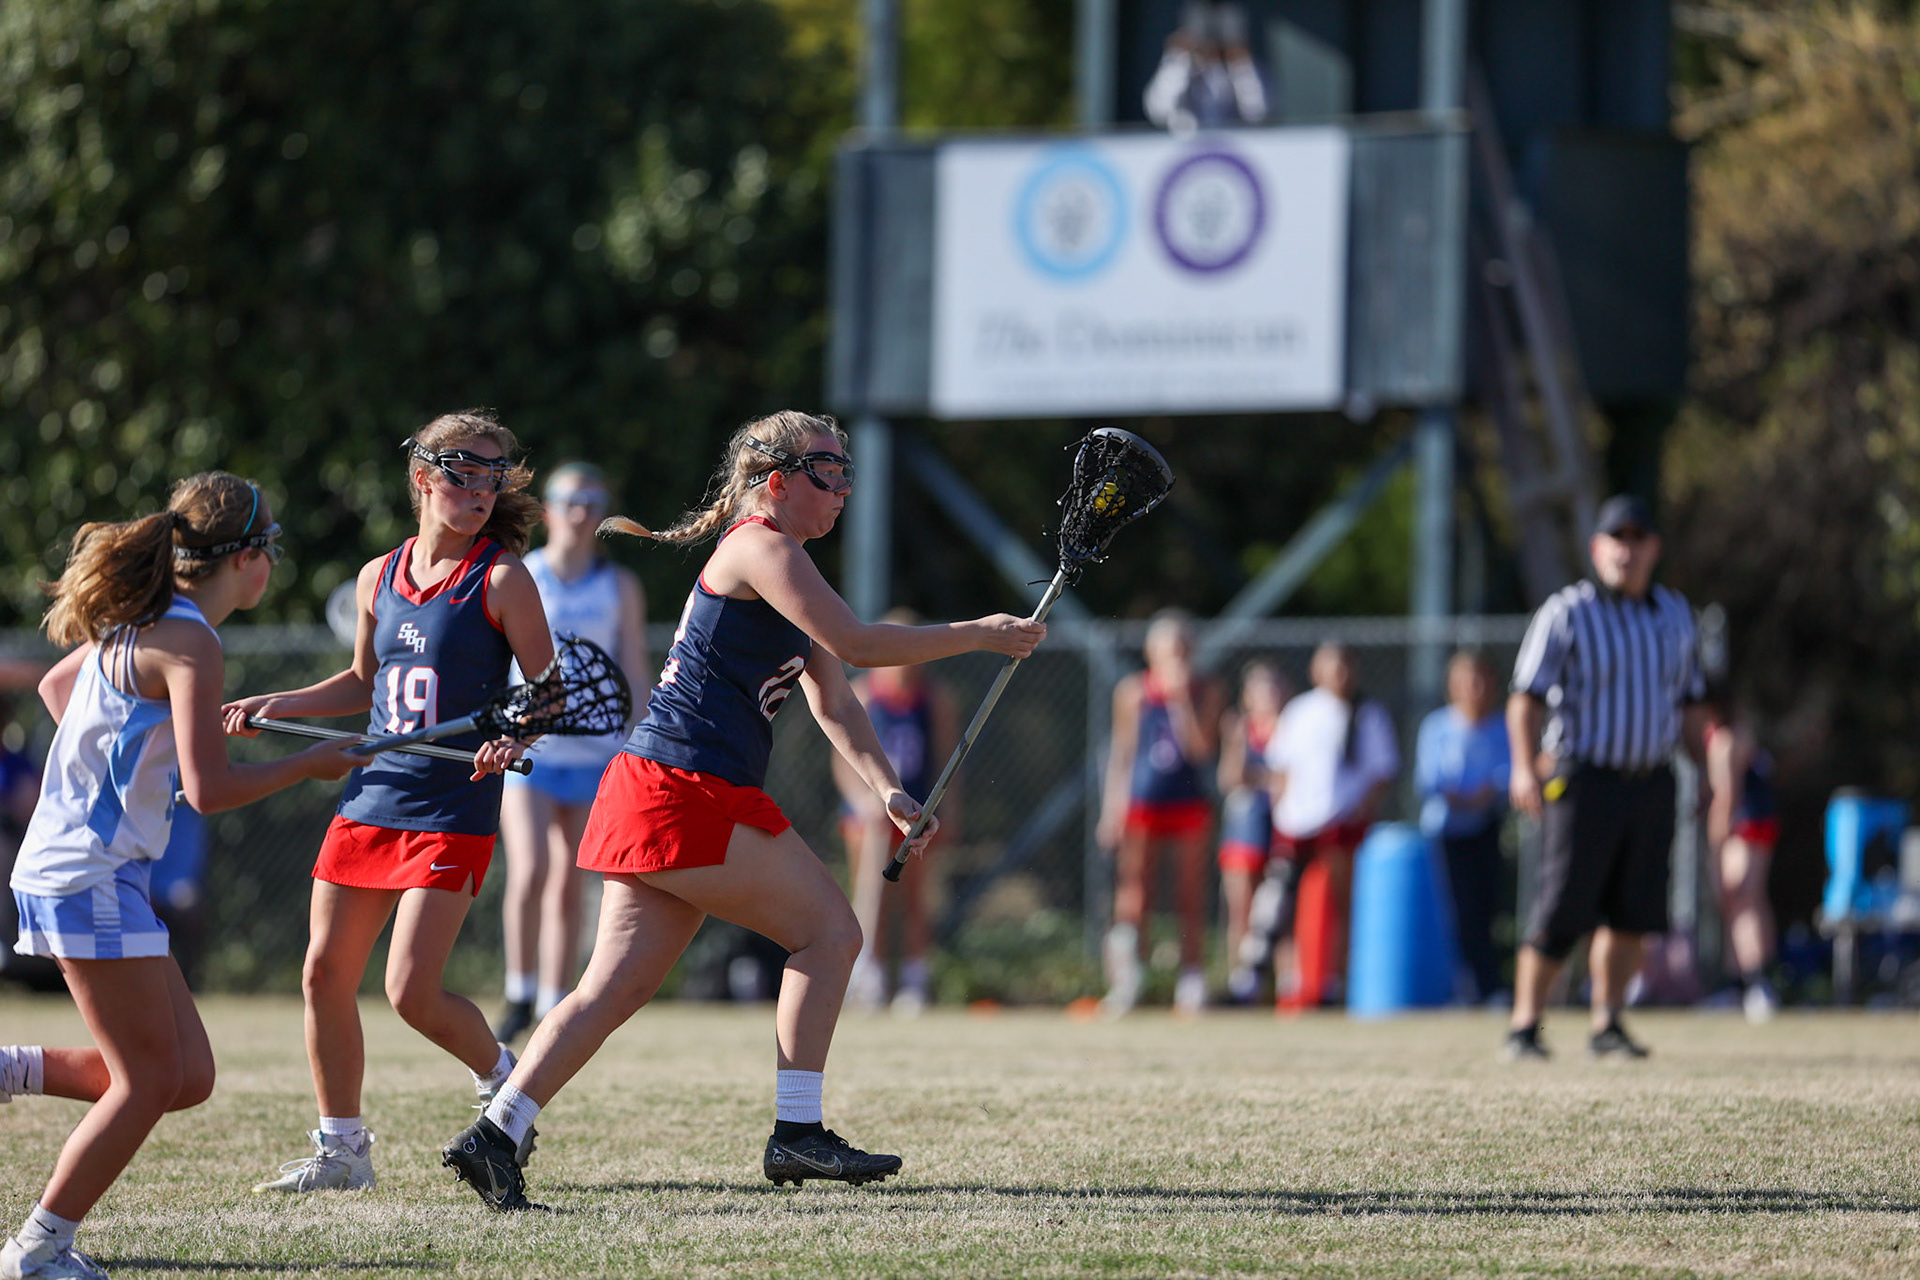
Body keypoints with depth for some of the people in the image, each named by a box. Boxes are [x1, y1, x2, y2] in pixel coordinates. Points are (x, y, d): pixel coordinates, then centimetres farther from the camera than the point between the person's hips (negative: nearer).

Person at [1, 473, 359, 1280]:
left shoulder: (135, 623, 13)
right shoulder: (190, 644, -17)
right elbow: (209, 788, -21)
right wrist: (310, 765, -9)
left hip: (72, 868, 10)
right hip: (92, 877, -10)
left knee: (186, 1078, 9)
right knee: (148, 1083, -3)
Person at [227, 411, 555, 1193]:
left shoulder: (502, 580, -7)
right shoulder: (380, 578, 9)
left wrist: (514, 739, -25)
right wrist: (274, 706, 15)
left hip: (452, 813, -6)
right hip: (370, 799, 6)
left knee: (412, 993, -12)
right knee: (325, 975, 2)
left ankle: (504, 1081, 17)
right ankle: (340, 1149, 15)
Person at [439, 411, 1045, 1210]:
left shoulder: (782, 561, 22)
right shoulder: (760, 547, -8)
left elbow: (833, 700, 19)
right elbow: (854, 644, -17)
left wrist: (886, 788, 6)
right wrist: (978, 636, -9)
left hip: (653, 797, 10)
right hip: (686, 795, -10)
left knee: (617, 985, 4)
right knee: (829, 931, -2)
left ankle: (494, 1136, -2)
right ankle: (797, 1133, -2)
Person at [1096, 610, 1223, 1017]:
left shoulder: (1204, 691, 1)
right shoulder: (1132, 691, 4)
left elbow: (1201, 748, -11)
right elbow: (1121, 753, 8)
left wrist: (1181, 701, -17)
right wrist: (1113, 808, 3)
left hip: (1189, 804, 0)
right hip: (1142, 806, 0)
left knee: (1191, 899, 3)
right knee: (1134, 898, -10)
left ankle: (1192, 983, 11)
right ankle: (1124, 980, -10)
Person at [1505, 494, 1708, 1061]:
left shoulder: (1674, 615, 13)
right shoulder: (1566, 613, -5)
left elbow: (1688, 701, 20)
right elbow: (1526, 695, -10)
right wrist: (1524, 767, -22)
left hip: (1652, 781, 5)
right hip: (1584, 777, -5)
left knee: (1634, 911, 5)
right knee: (1562, 908, -7)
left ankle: (1607, 1025, 14)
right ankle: (1524, 1026, 0)